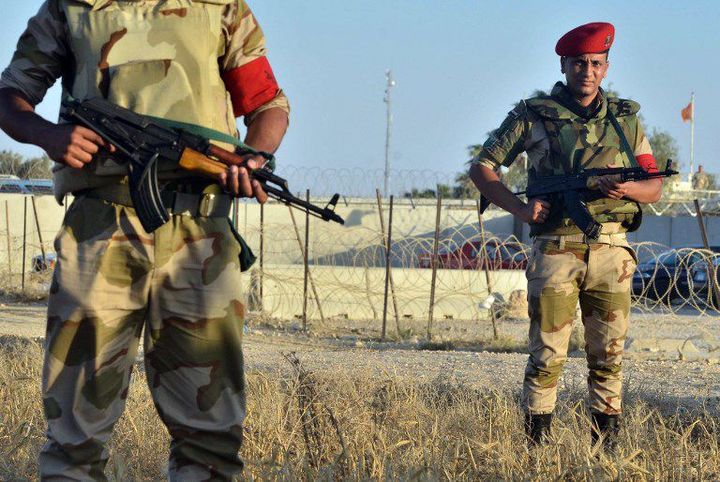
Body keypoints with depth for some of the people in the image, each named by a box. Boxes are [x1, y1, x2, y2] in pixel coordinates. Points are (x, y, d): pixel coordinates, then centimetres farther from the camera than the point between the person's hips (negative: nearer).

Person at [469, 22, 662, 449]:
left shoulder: (626, 119, 11)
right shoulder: (533, 116, 2)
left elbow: (655, 188, 13)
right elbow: (481, 167, 6)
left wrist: (628, 189, -11)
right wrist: (521, 209, -8)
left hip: (611, 251, 3)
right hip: (556, 250, -3)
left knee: (608, 355, 6)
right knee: (548, 355, -4)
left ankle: (607, 444, 13)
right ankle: (536, 445, 2)